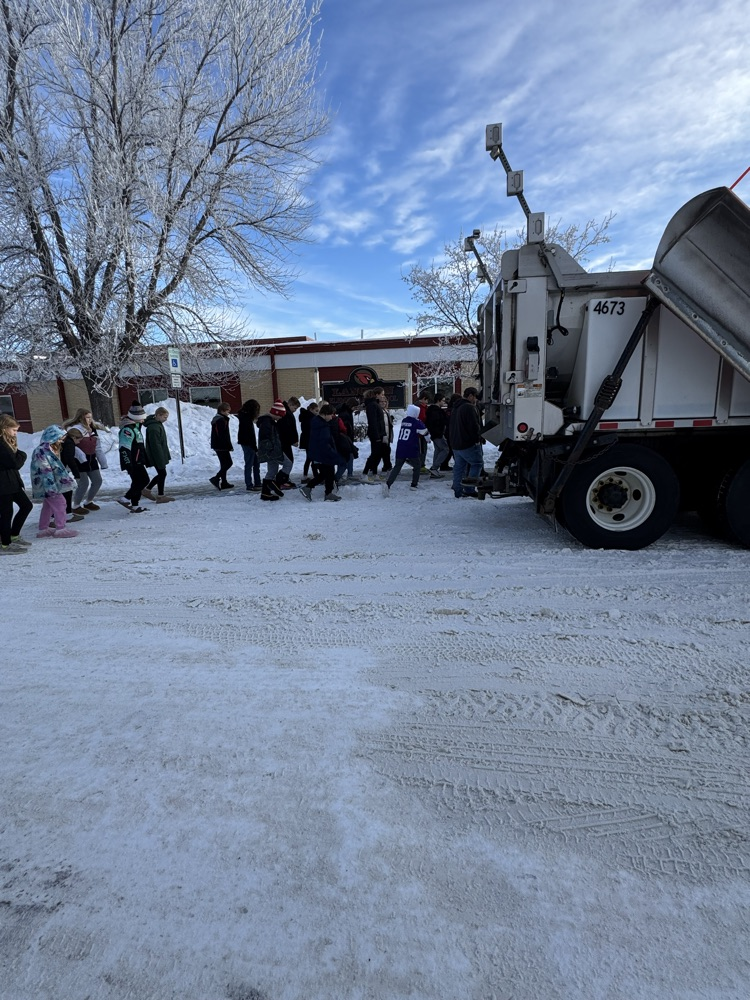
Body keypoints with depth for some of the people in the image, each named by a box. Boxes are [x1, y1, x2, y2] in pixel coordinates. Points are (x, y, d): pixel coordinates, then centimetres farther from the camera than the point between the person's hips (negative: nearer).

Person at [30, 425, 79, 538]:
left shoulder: (50, 449, 11)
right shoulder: (42, 451, -20)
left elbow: (56, 467, 19)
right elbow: (46, 471, -24)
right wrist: (52, 487, -26)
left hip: (49, 483, 11)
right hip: (46, 483, -11)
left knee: (48, 505, 17)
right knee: (59, 502, -9)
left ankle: (43, 529, 26)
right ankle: (60, 529, -6)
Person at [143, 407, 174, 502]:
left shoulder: (158, 424, 10)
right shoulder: (153, 428, -22)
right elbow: (156, 445, -24)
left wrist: (166, 456, 21)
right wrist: (161, 460, -22)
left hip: (160, 456, 10)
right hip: (157, 457, -10)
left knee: (161, 474, 16)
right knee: (162, 474, -1)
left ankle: (147, 490, 26)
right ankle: (160, 496, 9)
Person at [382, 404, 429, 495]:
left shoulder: (403, 421, 12)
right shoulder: (417, 422, -5)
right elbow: (425, 432, 4)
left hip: (400, 449, 5)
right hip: (411, 450, -5)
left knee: (397, 467, 2)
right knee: (417, 465, 19)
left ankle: (387, 484, -18)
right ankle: (414, 485, 22)